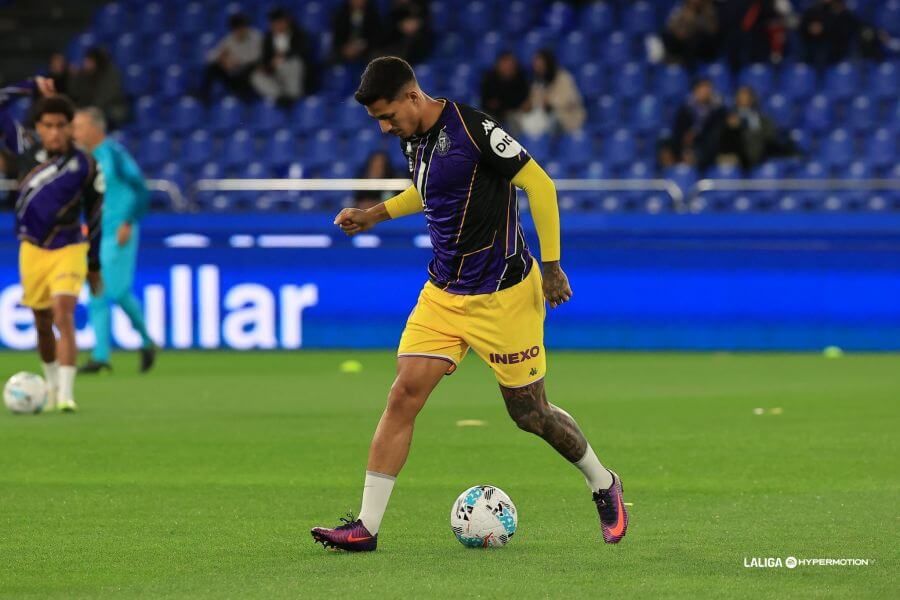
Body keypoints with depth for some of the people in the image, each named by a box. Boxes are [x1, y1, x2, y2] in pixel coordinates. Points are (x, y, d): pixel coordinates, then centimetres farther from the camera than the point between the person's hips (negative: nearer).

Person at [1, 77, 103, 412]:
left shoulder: (85, 167, -8)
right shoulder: (27, 154, -2)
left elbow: (94, 216, 3)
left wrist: (95, 264, 6)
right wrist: (34, 86, -1)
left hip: (69, 250, -3)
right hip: (32, 250, 3)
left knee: (63, 315, -20)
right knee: (42, 324, 13)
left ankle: (66, 394, -26)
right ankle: (52, 385, 34)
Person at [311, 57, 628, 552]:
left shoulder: (471, 128, -19)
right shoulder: (413, 139, 5)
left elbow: (539, 185, -15)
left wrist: (551, 265, -15)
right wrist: (376, 214, 15)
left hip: (502, 296, -7)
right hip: (442, 294, 7)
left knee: (529, 413, 4)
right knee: (404, 395, -7)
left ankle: (603, 485, 30)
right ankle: (366, 525, -9)